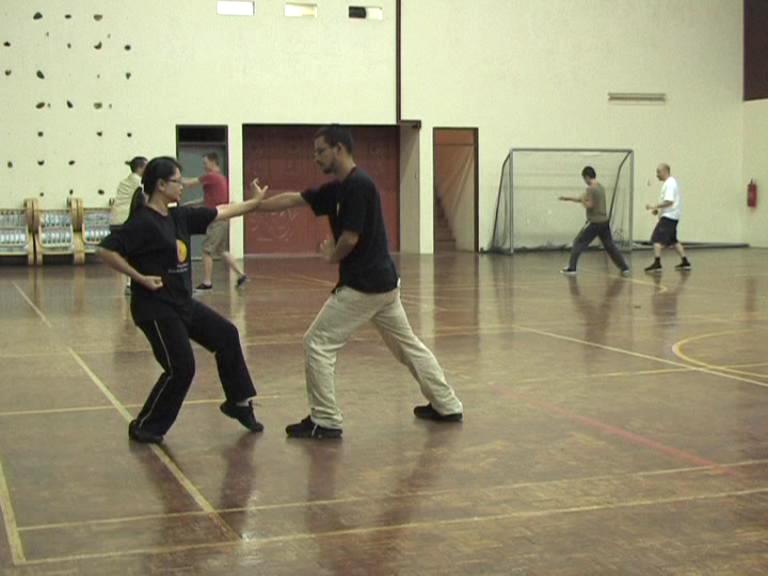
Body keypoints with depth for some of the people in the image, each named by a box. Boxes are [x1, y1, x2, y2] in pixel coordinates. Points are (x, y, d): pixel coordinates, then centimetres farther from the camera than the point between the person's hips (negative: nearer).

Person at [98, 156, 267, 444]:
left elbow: (221, 213, 13)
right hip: (156, 308, -9)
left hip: (183, 303, 9)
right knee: (181, 368, -8)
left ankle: (239, 403, 29)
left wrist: (256, 202, 13)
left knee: (226, 335, 15)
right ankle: (145, 427, 9)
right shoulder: (143, 223, -19)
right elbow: (106, 250, -25)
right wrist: (140, 277, -23)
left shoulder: (179, 216, 6)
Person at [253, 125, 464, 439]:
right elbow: (292, 199, 14)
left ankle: (324, 421, 2)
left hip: (363, 285, -10)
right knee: (407, 344, 18)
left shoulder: (358, 185, -17)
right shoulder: (337, 188, 12)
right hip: (383, 282, 10)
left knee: (318, 344, -3)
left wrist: (332, 256, 2)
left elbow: (350, 238, -19)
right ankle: (447, 406, 25)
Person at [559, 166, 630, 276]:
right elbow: (588, 200, 24)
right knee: (610, 246, 14)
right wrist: (568, 198, 27)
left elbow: (589, 205, -19)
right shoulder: (601, 187, 15)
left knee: (578, 243, 1)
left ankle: (572, 268, -4)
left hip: (594, 222, -8)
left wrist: (582, 199, 0)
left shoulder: (591, 189, -13)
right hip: (604, 221, 8)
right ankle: (624, 268, 12)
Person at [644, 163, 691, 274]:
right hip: (673, 216, 11)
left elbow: (669, 201, -25)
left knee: (657, 239, -14)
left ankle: (657, 264, -21)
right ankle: (685, 263, 22)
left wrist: (655, 206, -21)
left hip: (668, 217, -11)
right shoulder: (671, 182, 17)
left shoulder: (669, 184, -15)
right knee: (673, 240, 19)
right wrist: (658, 209, 13)